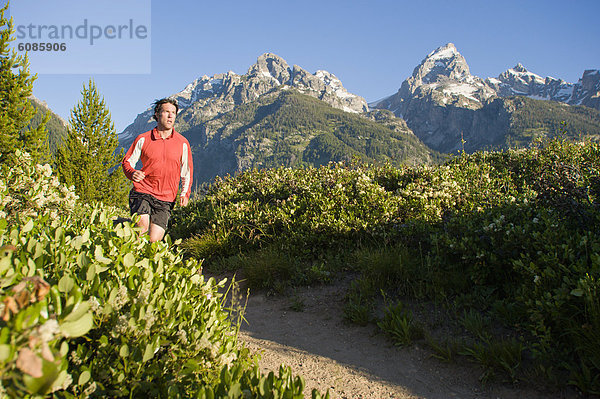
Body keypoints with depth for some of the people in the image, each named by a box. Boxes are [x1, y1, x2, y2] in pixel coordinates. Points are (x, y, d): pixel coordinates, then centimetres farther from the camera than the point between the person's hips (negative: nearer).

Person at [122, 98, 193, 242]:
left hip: (166, 199, 1)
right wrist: (132, 173, -11)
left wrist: (185, 193, 0)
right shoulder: (143, 139, 5)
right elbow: (127, 161, 13)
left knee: (154, 239, -8)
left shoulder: (182, 143, 6)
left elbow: (187, 171, 14)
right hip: (142, 192, -1)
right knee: (142, 228, -25)